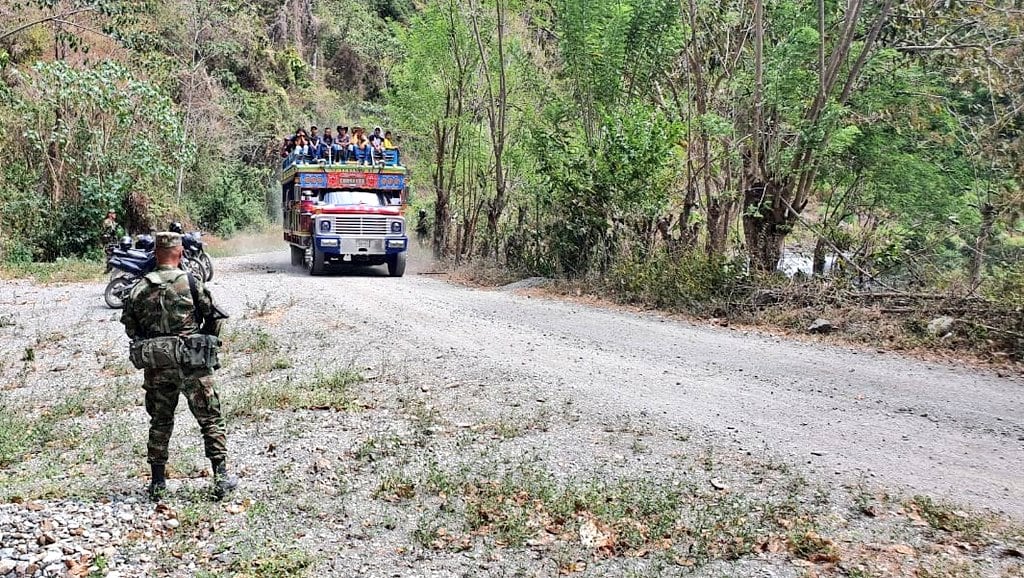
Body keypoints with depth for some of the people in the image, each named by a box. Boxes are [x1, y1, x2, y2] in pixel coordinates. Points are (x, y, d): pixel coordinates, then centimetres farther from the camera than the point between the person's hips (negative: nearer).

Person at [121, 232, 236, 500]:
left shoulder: (139, 289, 2)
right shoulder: (191, 283, -8)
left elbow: (130, 327, 9)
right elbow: (213, 319, -1)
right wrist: (204, 343, 16)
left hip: (156, 366, 3)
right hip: (192, 364, -3)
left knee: (160, 422, 16)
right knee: (211, 419, 6)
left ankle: (157, 482, 20)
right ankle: (221, 478, 5)